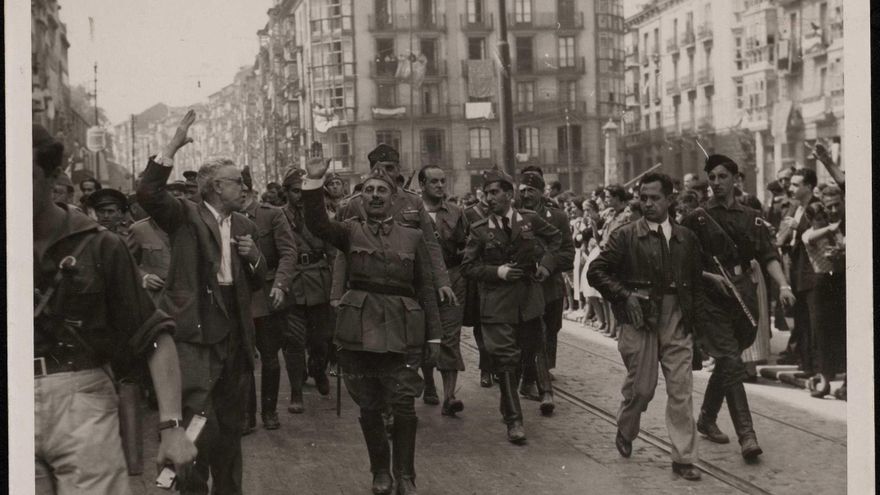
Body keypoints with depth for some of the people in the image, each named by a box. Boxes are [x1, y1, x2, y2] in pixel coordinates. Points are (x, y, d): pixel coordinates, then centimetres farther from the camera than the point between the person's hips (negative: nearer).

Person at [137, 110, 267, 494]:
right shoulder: (186, 217, -2)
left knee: (230, 423, 16)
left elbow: (258, 282, 18)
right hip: (195, 331, -6)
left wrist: (253, 256, -3)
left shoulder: (244, 226, 15)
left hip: (232, 331, 6)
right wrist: (172, 148, -24)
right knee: (200, 420, -16)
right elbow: (149, 194, -19)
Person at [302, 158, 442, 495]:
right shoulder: (351, 231, 8)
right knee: (369, 407, 7)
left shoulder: (413, 237, 10)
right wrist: (314, 184, -25)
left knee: (403, 405, -5)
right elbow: (317, 225, -12)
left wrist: (434, 335, 5)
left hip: (401, 331, 0)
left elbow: (426, 290, 9)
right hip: (359, 330, 0)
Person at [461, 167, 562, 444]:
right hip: (497, 303, -3)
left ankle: (509, 402, 35)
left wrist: (546, 264, 3)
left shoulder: (530, 220, 2)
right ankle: (513, 420, -3)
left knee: (525, 353, 12)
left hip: (529, 298, 3)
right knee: (505, 358, -8)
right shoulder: (479, 230, -2)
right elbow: (468, 266, -1)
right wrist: (498, 271, -14)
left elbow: (556, 238, 17)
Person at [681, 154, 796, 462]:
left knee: (726, 363, 14)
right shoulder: (697, 219, 1)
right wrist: (711, 277, -12)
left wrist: (783, 285, -12)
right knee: (731, 363, -13)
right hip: (711, 298, -4)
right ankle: (746, 435, -17)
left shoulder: (751, 218, 10)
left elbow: (767, 256, 3)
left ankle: (707, 419, 34)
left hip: (744, 296, 4)